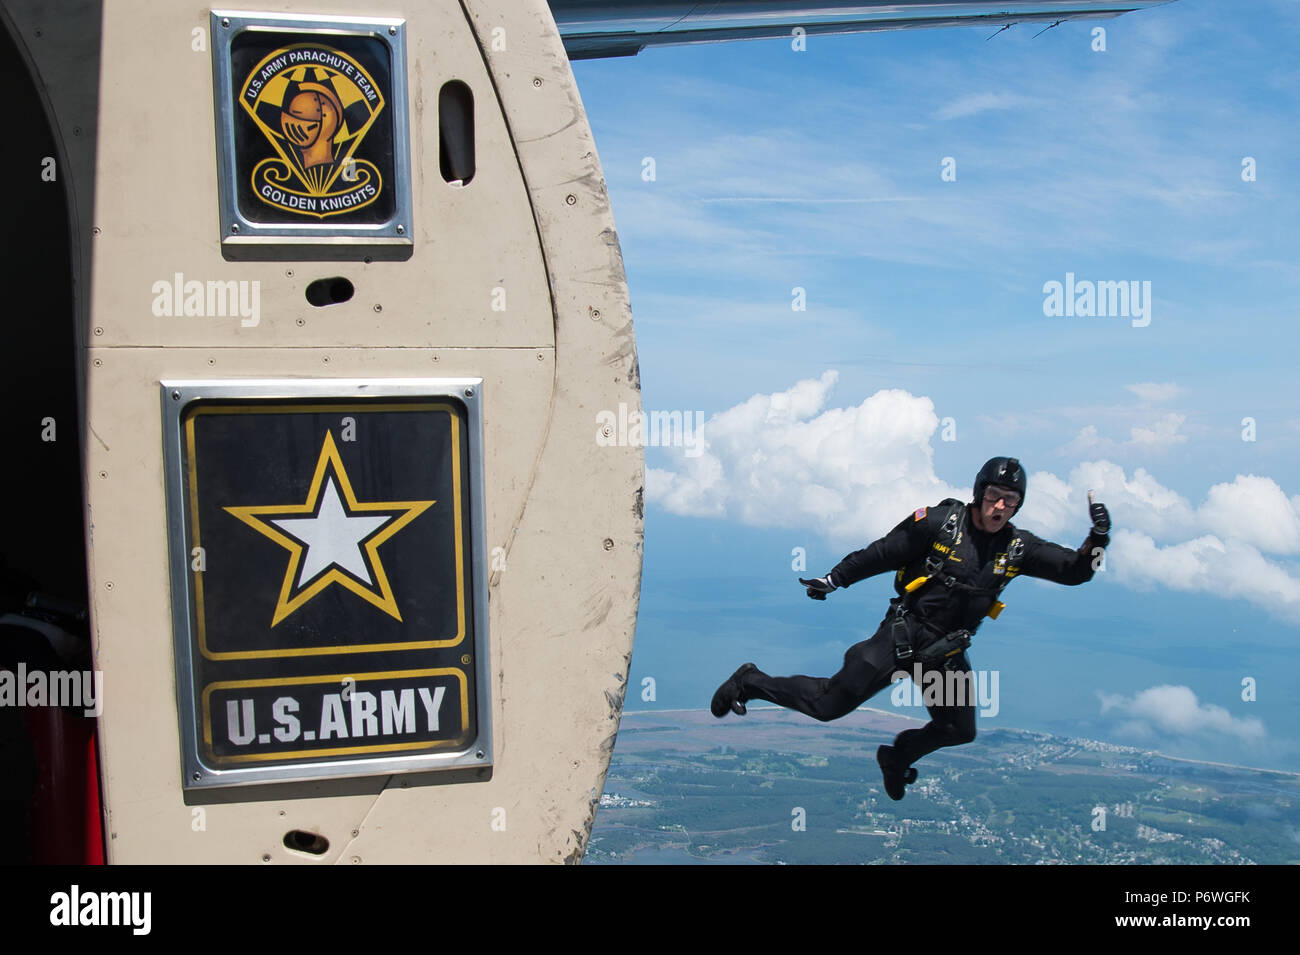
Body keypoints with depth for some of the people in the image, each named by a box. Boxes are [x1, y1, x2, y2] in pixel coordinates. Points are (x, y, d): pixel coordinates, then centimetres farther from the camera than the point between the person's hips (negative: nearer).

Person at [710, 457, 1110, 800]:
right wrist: (833, 579, -6)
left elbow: (1074, 570, -1)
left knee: (960, 731, 13)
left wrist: (1098, 540, -19)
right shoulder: (939, 522, -13)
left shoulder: (1018, 548, 0)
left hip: (947, 652, 6)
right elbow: (880, 554, -7)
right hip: (903, 633, -5)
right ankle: (751, 683, 11)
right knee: (829, 705, -8)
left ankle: (897, 758, 41)